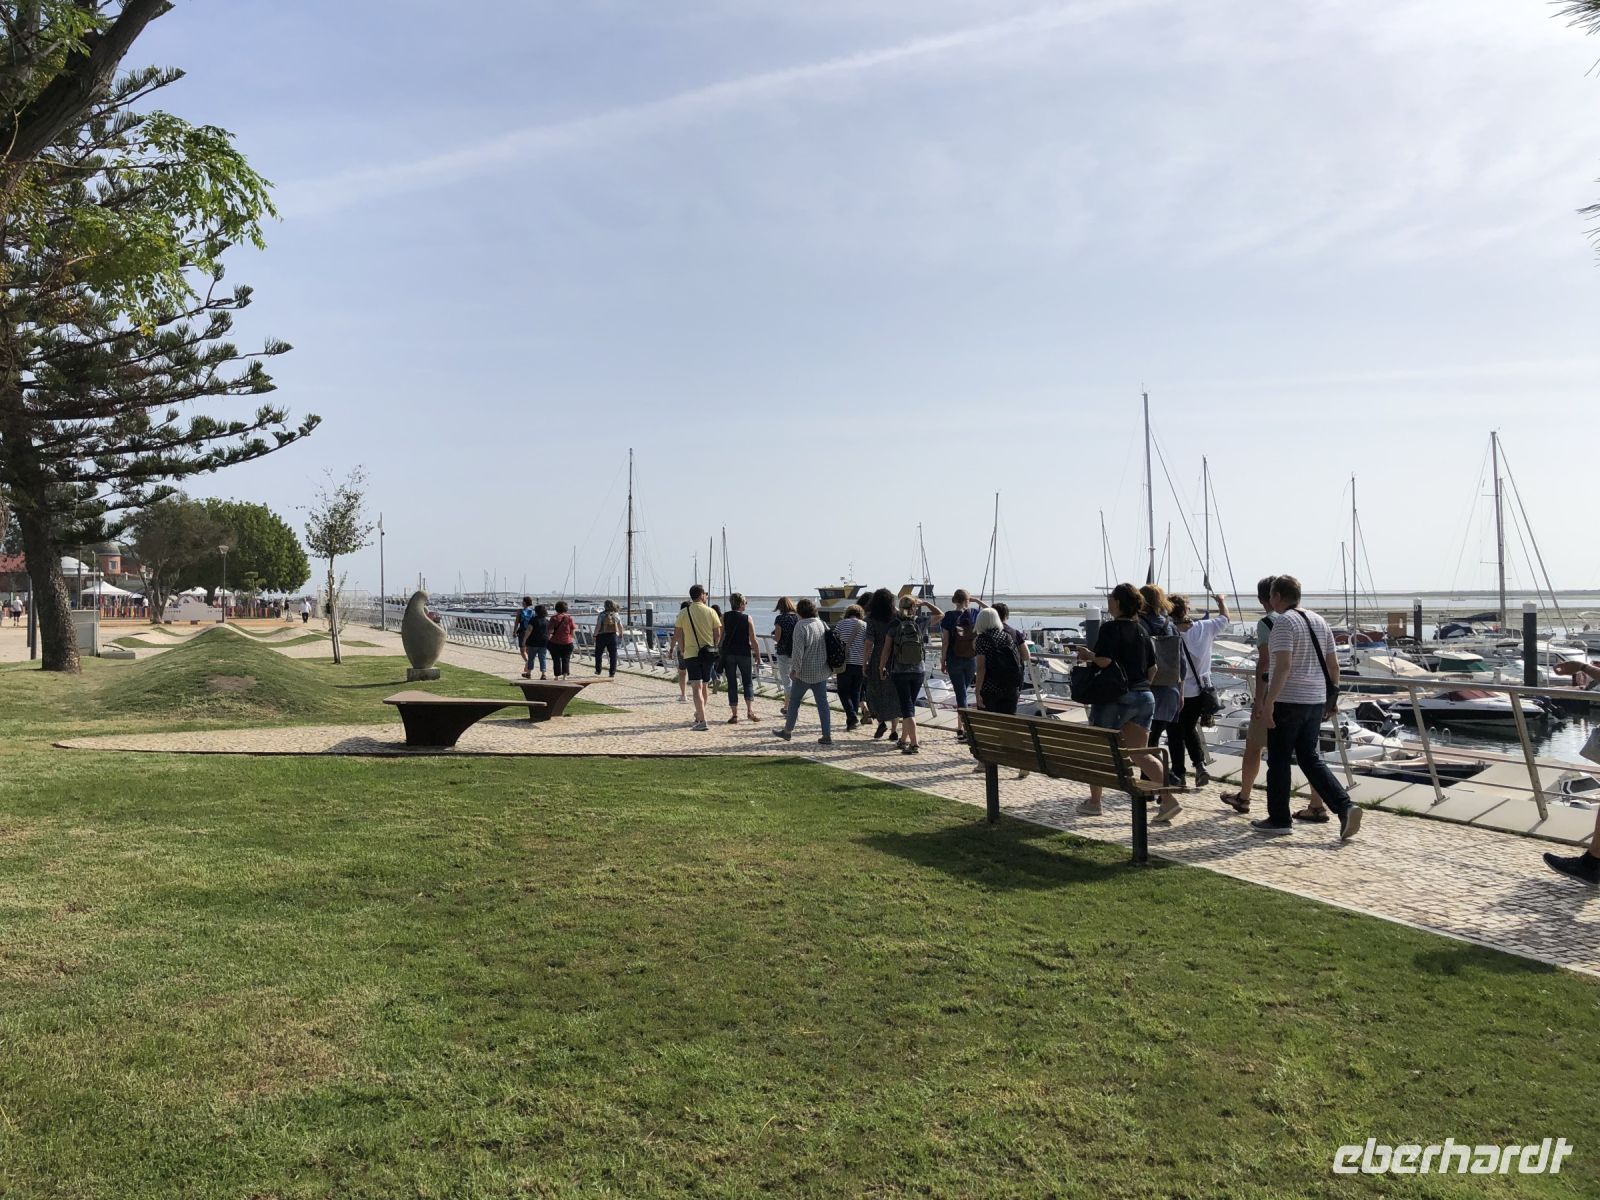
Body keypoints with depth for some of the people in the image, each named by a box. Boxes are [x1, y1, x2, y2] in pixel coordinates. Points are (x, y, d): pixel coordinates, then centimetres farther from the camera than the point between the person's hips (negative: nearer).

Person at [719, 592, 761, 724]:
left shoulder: (724, 618, -1)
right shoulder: (747, 618, -4)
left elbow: (719, 638, -2)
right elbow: (753, 640, -5)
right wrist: (758, 654, 4)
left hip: (728, 653, 1)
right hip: (744, 654, -1)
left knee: (732, 684, 6)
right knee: (748, 682, 11)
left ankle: (735, 714, 4)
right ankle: (750, 710, -4)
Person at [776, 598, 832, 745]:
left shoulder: (801, 626, -14)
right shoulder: (823, 624, 8)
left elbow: (798, 650, -20)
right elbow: (829, 646, 14)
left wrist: (794, 669, -14)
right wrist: (831, 667, 21)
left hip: (805, 672, -6)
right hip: (821, 671, 6)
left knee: (794, 701, 11)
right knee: (822, 703, 6)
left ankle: (788, 731, 22)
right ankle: (827, 735, 2)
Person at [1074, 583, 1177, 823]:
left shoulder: (1110, 628, -12)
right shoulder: (1142, 631, 10)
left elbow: (1103, 661, -23)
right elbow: (1153, 668, 13)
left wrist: (1086, 653, -4)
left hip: (1115, 697, -7)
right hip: (1144, 697, 7)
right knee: (1139, 753, 9)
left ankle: (1094, 801, 19)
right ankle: (1168, 800, -4)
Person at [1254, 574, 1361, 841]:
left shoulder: (1284, 622, -12)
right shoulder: (1319, 621, 12)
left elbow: (1283, 664, -22)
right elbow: (1333, 665, 14)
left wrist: (1269, 702, -22)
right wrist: (1331, 693, 23)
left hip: (1288, 700, -8)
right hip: (1316, 701, 8)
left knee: (1279, 760, 4)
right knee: (1310, 757, 14)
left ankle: (1279, 820, 11)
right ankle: (1344, 806, -1)